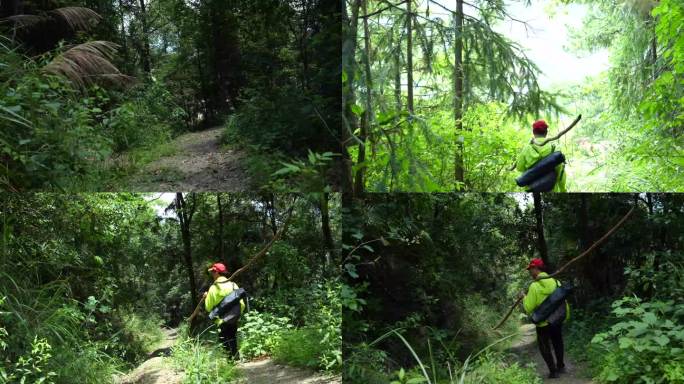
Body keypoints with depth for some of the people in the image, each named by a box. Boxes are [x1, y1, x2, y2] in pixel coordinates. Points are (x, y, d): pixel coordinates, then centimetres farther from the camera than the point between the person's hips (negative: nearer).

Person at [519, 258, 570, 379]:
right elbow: (564, 301, 4)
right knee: (558, 343, 23)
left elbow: (528, 308, -17)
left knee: (545, 347, 11)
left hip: (543, 323, -5)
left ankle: (553, 371, 11)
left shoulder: (534, 286, -18)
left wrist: (524, 297, 1)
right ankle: (561, 366, 35)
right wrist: (565, 316, 16)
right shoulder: (556, 281, -3)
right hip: (558, 320, 5)